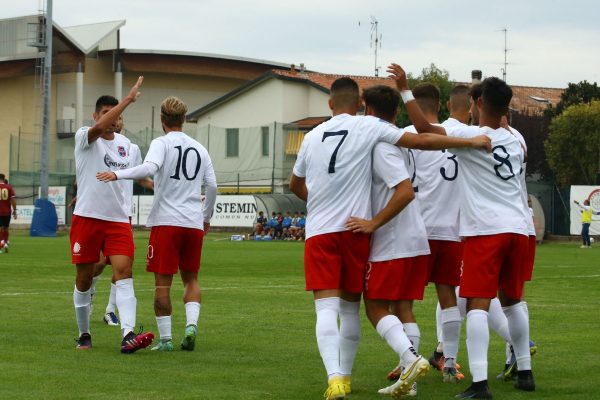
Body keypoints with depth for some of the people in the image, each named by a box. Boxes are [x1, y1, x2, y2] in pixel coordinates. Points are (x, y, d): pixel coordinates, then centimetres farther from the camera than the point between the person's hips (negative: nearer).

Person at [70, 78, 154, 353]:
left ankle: (128, 335, -26)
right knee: (84, 278, 6)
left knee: (124, 272, -14)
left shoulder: (124, 143, 13)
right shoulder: (84, 137, -4)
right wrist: (128, 99, -28)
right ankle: (84, 334, 22)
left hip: (118, 219, 3)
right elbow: (99, 128, -28)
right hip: (87, 216, -3)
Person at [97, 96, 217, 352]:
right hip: (194, 223, 4)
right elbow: (212, 186, 12)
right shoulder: (199, 149, 13)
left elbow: (149, 168, -21)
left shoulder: (162, 143, -2)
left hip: (166, 221, -4)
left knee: (163, 283, 0)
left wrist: (118, 175, -24)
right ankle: (191, 325, -7)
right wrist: (206, 217, 25)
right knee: (190, 279, 14)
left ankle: (165, 339, -1)